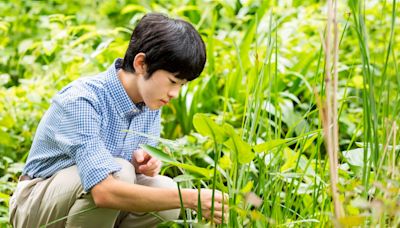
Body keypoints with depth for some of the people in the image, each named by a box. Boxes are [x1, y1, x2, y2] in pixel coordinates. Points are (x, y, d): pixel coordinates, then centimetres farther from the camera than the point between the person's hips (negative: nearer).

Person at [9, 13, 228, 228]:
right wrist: (189, 198, -38)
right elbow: (104, 192, -39)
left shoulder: (151, 101, -6)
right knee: (118, 171, -32)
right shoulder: (81, 101, -29)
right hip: (36, 206, -7)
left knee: (164, 189, -19)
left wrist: (142, 163, -19)